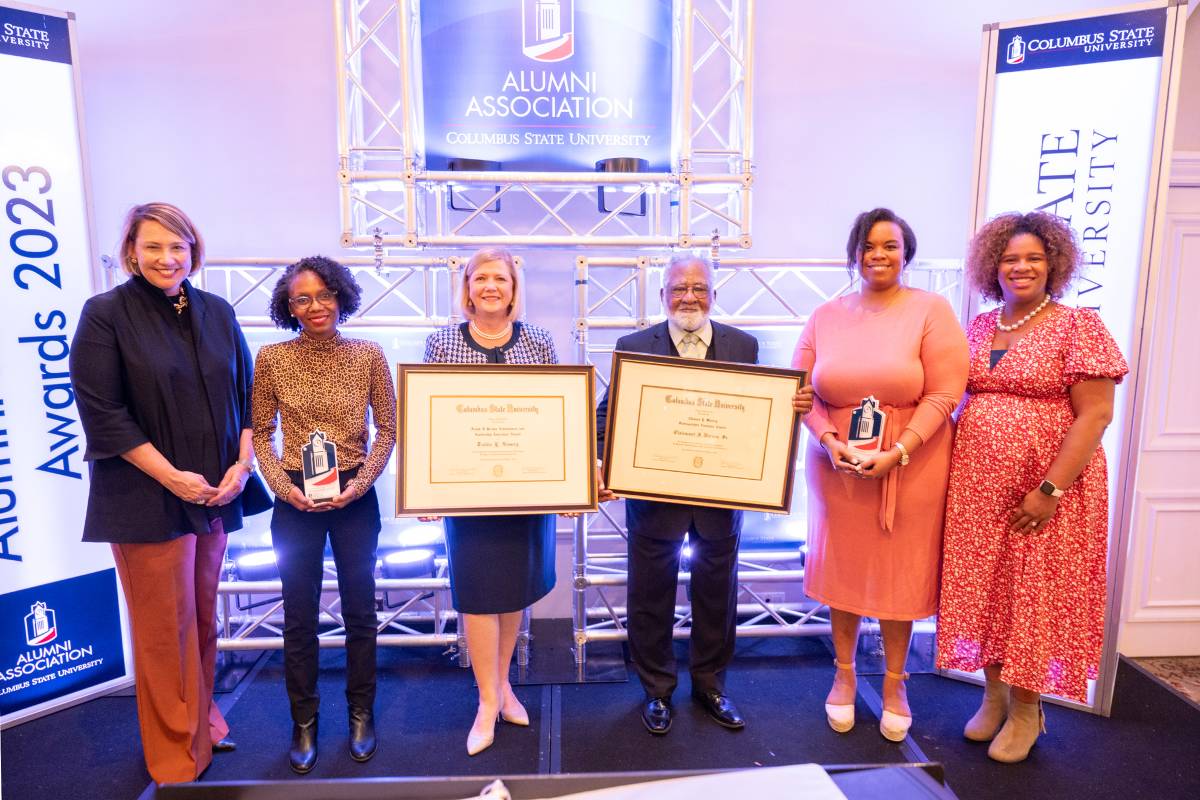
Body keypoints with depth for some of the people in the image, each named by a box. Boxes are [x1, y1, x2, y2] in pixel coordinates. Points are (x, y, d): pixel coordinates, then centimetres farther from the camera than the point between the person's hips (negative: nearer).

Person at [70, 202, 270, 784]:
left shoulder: (217, 312, 7)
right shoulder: (106, 314, -6)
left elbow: (247, 395, 9)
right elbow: (103, 413, -11)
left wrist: (243, 464, -4)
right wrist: (173, 478, -15)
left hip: (216, 494, 4)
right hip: (148, 498, -4)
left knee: (203, 617, 16)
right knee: (166, 627, 6)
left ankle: (202, 718, 36)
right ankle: (177, 754, 23)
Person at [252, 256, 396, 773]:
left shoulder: (368, 355, -4)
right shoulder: (272, 359, -4)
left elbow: (388, 428, 0)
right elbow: (261, 432, 3)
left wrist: (361, 482, -12)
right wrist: (283, 486, -10)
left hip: (354, 497, 0)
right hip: (295, 499, 0)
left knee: (360, 609, 10)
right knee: (299, 615, 10)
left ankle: (361, 715, 29)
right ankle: (304, 723, 27)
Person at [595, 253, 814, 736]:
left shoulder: (743, 346, 1)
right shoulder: (633, 347, -4)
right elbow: (609, 416, -5)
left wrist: (794, 406, -17)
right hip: (653, 494, -1)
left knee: (717, 597, 17)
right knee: (651, 600, 13)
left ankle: (710, 685, 40)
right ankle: (657, 690, 35)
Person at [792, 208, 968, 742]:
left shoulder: (931, 310, -4)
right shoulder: (827, 316, 5)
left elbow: (944, 394, -10)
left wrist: (897, 452, -19)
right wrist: (829, 440, -12)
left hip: (911, 468, -2)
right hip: (837, 467, 2)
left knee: (900, 573, 8)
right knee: (842, 568, 11)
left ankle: (894, 683, 29)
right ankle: (844, 674, 30)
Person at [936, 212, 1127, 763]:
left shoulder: (1078, 326, -7)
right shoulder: (978, 328, 9)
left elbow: (1095, 414, -12)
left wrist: (1050, 490, -18)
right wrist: (949, 465, 1)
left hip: (1047, 488, -4)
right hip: (977, 488, 5)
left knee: (1034, 592, 6)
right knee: (984, 590, 11)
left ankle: (1026, 710, 25)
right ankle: (993, 695, 30)